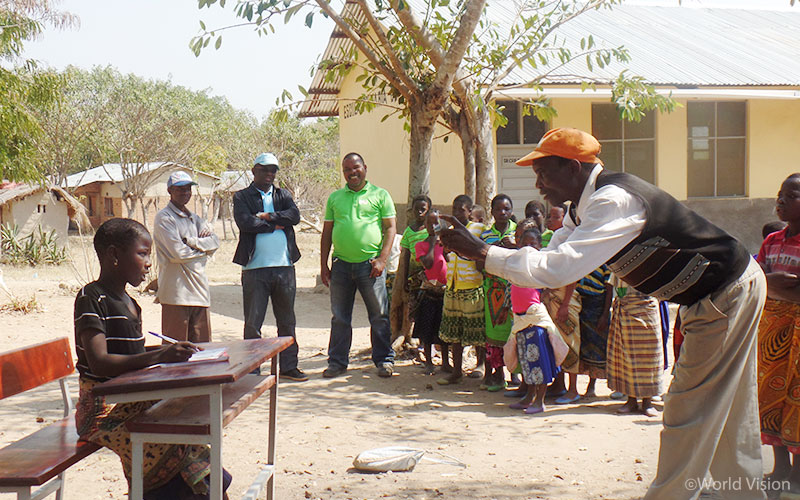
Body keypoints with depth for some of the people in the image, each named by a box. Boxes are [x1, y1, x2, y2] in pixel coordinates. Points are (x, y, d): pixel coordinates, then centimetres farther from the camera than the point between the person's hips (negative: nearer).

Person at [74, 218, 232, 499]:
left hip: (132, 404, 8)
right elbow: (99, 363, -23)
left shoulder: (129, 302, 18)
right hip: (102, 411, -8)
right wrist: (159, 356, -32)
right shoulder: (91, 298, -11)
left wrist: (171, 353, 9)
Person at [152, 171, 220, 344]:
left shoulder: (194, 218, 20)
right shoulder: (164, 217, -4)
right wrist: (203, 251, -1)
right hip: (176, 293, -7)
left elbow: (214, 242, 6)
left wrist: (191, 241, -9)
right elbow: (177, 253, -15)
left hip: (199, 290, 7)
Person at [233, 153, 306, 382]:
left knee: (287, 320, 10)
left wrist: (267, 217, -10)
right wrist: (276, 224, -6)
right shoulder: (242, 197, 6)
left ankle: (289, 366, 20)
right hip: (255, 268, -3)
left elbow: (294, 216, -3)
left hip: (284, 267, 3)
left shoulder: (283, 195, 16)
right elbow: (245, 222, -12)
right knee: (253, 322, 1)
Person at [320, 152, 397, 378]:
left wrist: (382, 259, -10)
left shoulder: (380, 195, 5)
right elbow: (327, 233, 15)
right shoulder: (334, 198, 14)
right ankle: (337, 362, 17)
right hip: (341, 264, 3)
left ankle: (384, 360, 13)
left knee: (379, 315, 2)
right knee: (339, 317, 8)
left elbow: (390, 228, 1)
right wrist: (323, 264, 8)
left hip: (370, 265, -3)